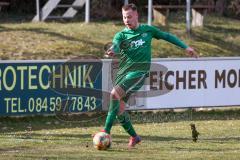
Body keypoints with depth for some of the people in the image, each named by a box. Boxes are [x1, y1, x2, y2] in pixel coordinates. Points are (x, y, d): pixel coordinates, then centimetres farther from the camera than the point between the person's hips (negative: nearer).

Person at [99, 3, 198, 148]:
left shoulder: (147, 30, 7)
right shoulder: (121, 35, 5)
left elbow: (166, 36, 18)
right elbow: (115, 45, -16)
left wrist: (185, 47, 15)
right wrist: (112, 51, -41)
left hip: (139, 72, -4)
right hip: (123, 71, 4)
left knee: (115, 94, -25)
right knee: (119, 107, -1)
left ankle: (106, 131, -24)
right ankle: (134, 136, 19)